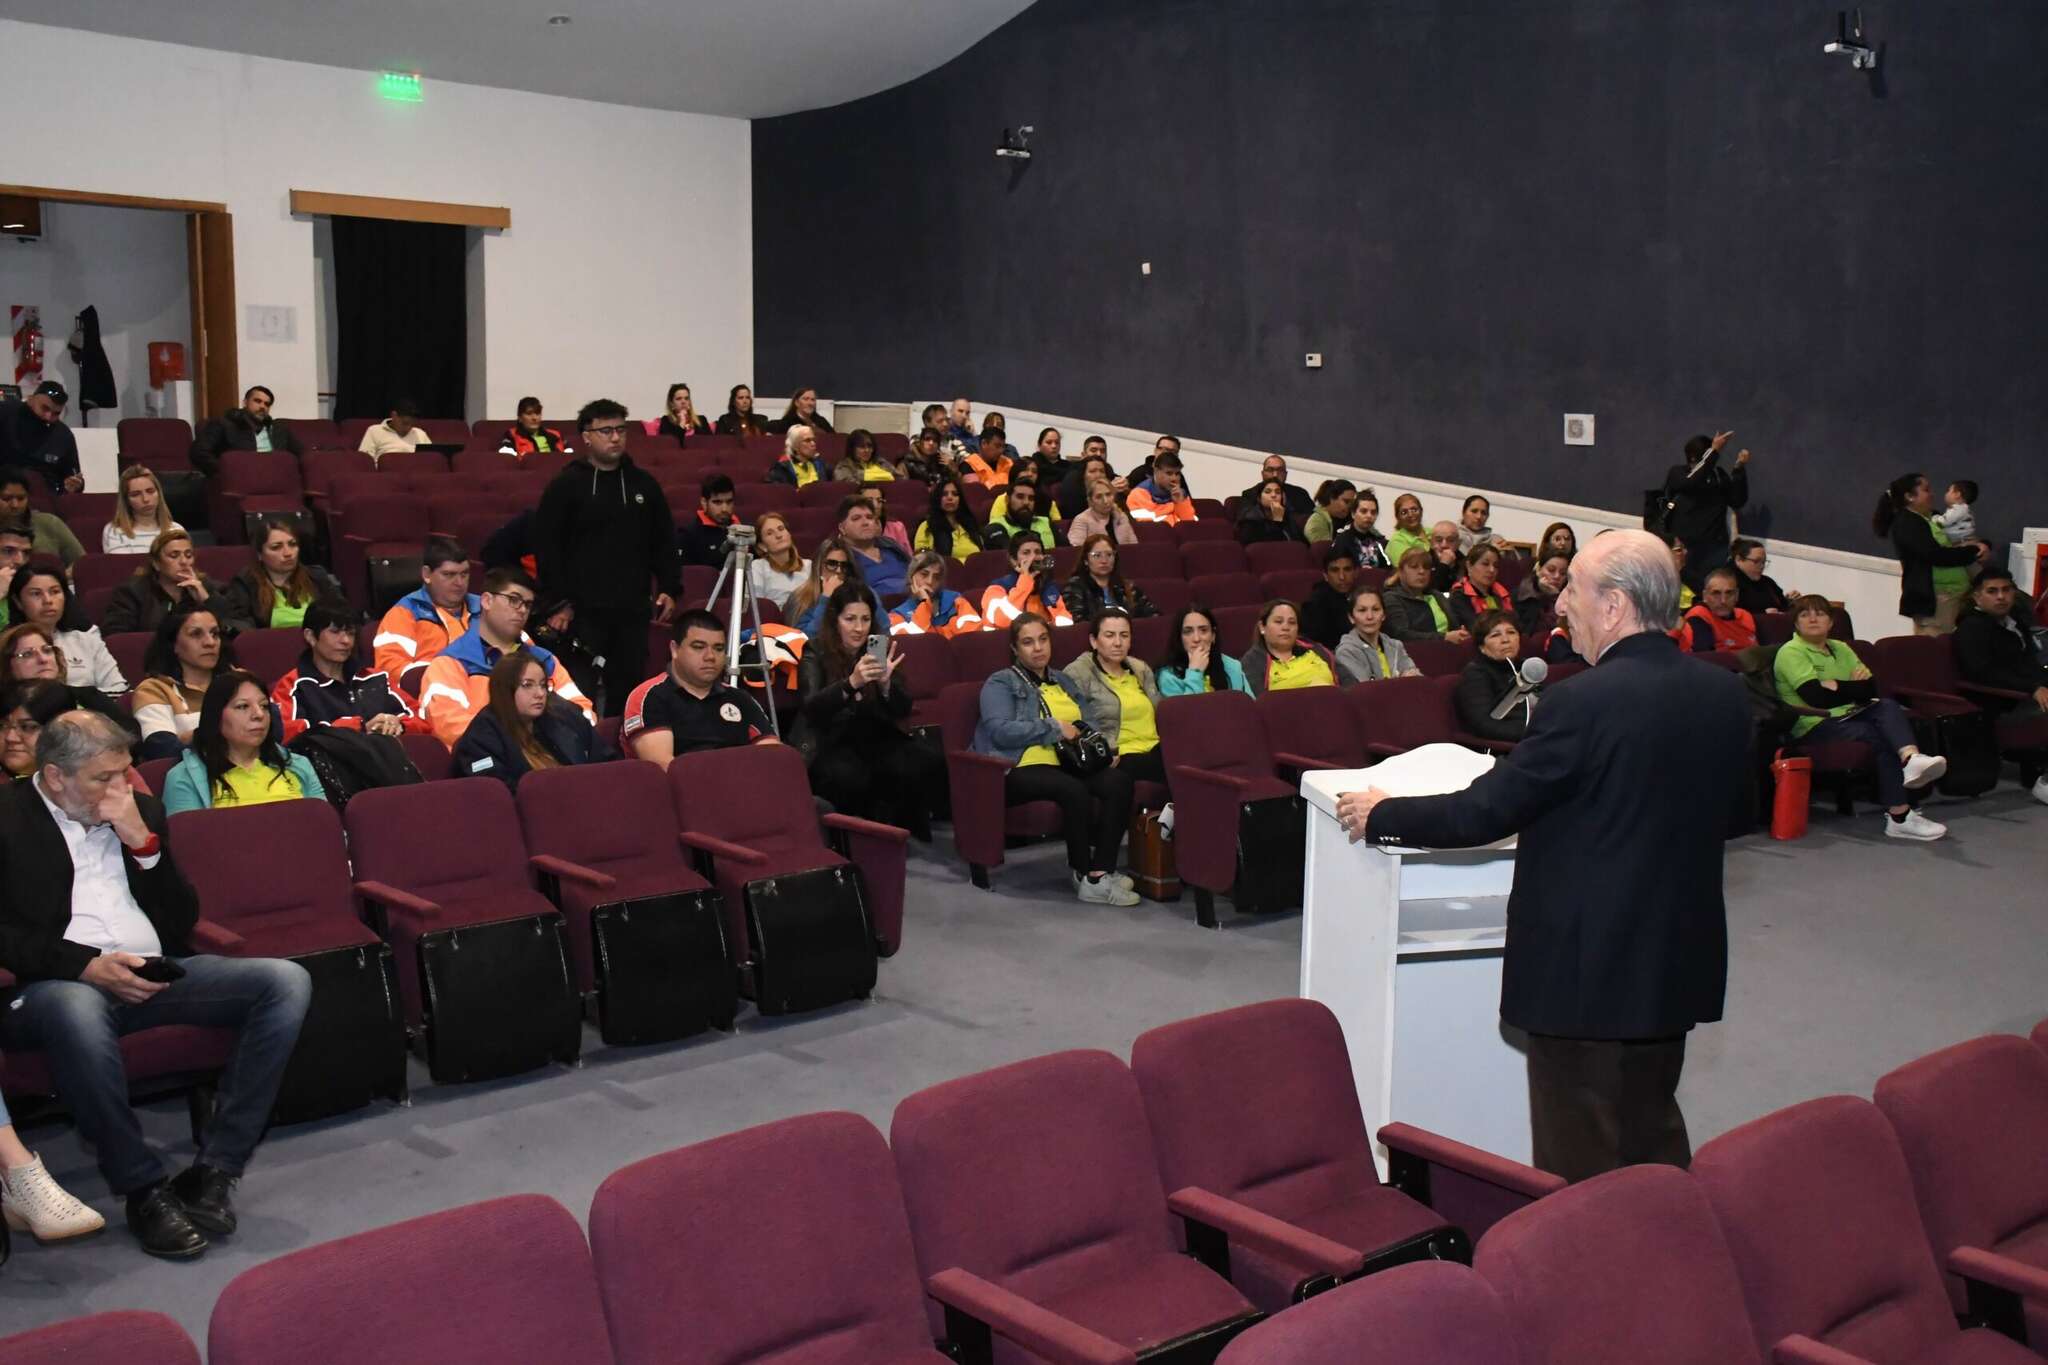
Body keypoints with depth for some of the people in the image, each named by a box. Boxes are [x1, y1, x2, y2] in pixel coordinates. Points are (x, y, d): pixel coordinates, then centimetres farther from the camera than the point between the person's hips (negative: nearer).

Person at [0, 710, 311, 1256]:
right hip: (60, 983, -5)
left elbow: (183, 922, 14)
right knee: (75, 1007, -42)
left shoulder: (139, 811, 18)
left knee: (286, 980, -18)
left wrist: (143, 842, 0)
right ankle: (143, 1189, -26)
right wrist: (87, 964, -19)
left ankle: (213, 1171, -21)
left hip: (154, 977, 5)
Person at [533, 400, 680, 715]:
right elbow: (547, 547, -4)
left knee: (629, 689, 5)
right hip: (583, 611, -4)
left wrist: (670, 589, 8)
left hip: (633, 609, 4)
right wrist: (558, 602, -9)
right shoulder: (566, 485, -1)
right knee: (580, 694, -5)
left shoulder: (643, 484, 12)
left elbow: (664, 542, 17)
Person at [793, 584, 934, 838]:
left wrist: (886, 683, -23)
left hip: (874, 738, 4)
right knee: (850, 777, -36)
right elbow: (811, 707, -21)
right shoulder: (815, 653, -5)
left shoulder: (880, 650, 5)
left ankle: (903, 826, 1)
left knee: (928, 764, -23)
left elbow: (903, 710, -1)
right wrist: (851, 682, -38)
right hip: (827, 743, -4)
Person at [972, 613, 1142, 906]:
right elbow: (1000, 730, -12)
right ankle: (1082, 871, -18)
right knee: (1074, 790, -36)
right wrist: (1055, 728, -11)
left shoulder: (1063, 681, 24)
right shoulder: (999, 683, 5)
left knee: (1119, 780, -25)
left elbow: (1088, 724, 21)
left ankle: (1101, 871, -28)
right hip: (1020, 770, -6)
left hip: (1066, 764, 6)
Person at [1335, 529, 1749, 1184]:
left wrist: (1380, 815, -2)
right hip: (1679, 964, 7)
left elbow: (1482, 813, -17)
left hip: (1585, 969, -7)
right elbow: (1735, 812, 12)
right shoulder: (1725, 695, -1)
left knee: (1579, 1160, 6)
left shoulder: (1583, 704, -22)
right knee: (1654, 1128, 23)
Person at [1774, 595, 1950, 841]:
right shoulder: (1791, 652, -3)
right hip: (1815, 726, -7)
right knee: (1878, 737, -26)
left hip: (1848, 716, 7)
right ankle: (1900, 816, -28)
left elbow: (1871, 688, 9)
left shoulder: (1841, 649, 20)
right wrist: (1853, 688, -3)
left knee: (1887, 706, -21)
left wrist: (1838, 687, -11)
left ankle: (1911, 758, -45)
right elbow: (1816, 696, -17)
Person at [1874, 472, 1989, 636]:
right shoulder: (1905, 524, -10)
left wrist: (1981, 546, -5)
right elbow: (1935, 555, -20)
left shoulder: (1935, 518, 16)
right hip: (1932, 598, -9)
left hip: (1957, 594, 9)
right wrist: (1974, 552, -11)